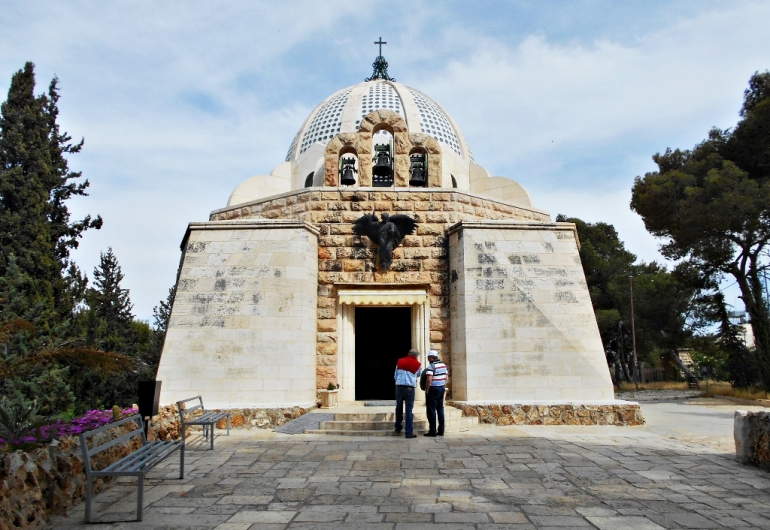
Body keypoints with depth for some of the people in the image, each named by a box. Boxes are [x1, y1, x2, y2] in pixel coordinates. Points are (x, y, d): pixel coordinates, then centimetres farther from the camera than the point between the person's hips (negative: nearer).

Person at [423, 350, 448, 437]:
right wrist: (444, 387, 18)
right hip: (442, 389, 8)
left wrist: (426, 390, -14)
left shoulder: (431, 366, -15)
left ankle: (432, 431, 0)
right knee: (440, 409, 11)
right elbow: (446, 377, 13)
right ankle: (441, 431, 13)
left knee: (431, 410, -1)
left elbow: (429, 379, -23)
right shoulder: (443, 365, 9)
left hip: (433, 389, -7)